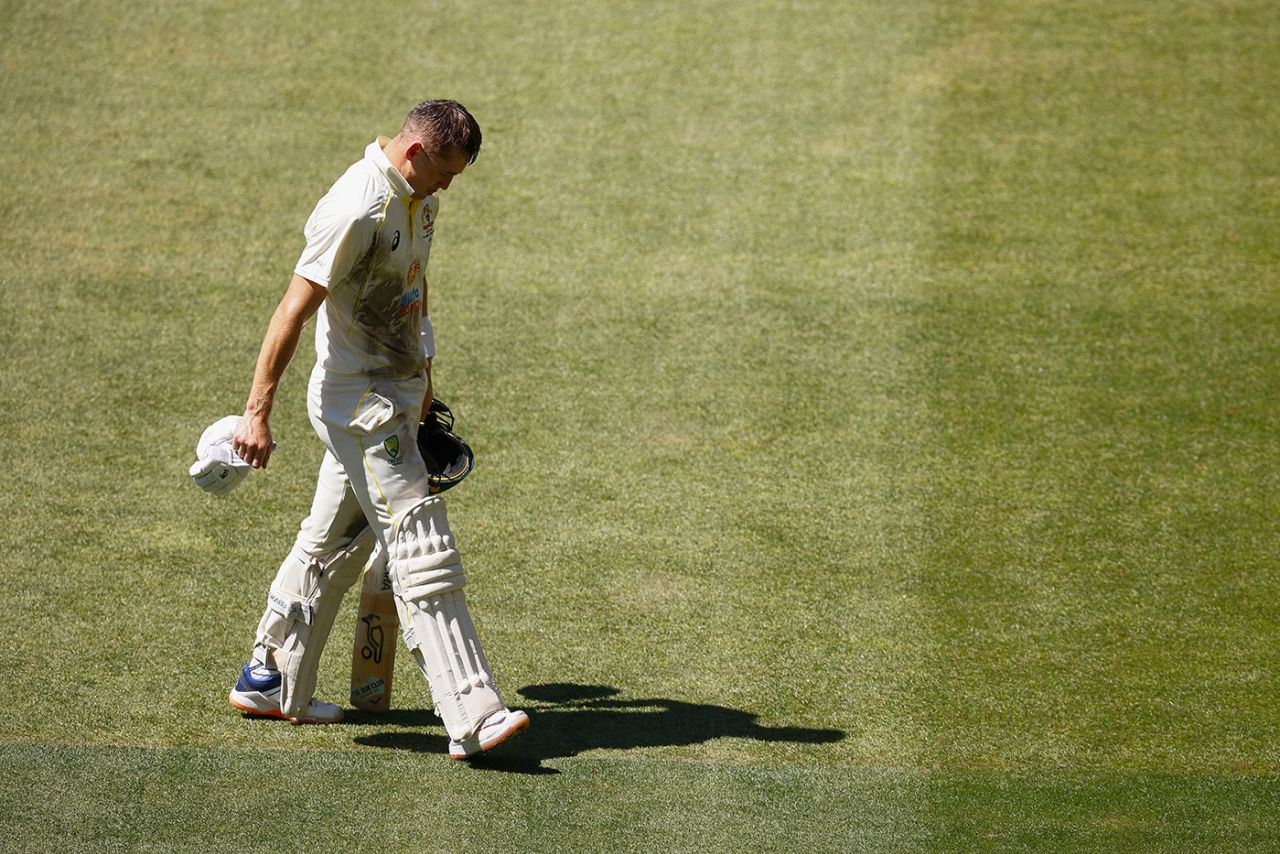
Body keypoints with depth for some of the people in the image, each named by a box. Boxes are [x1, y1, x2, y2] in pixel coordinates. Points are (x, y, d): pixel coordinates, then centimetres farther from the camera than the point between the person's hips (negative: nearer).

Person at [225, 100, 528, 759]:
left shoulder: (418, 195, 6)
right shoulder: (356, 209, -23)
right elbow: (295, 308, -23)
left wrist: (422, 379, 29)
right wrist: (258, 412, -23)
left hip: (396, 393, 10)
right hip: (359, 403, -10)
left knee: (333, 544, 18)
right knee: (423, 555, -12)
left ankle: (268, 682, 31)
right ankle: (472, 717, -14)